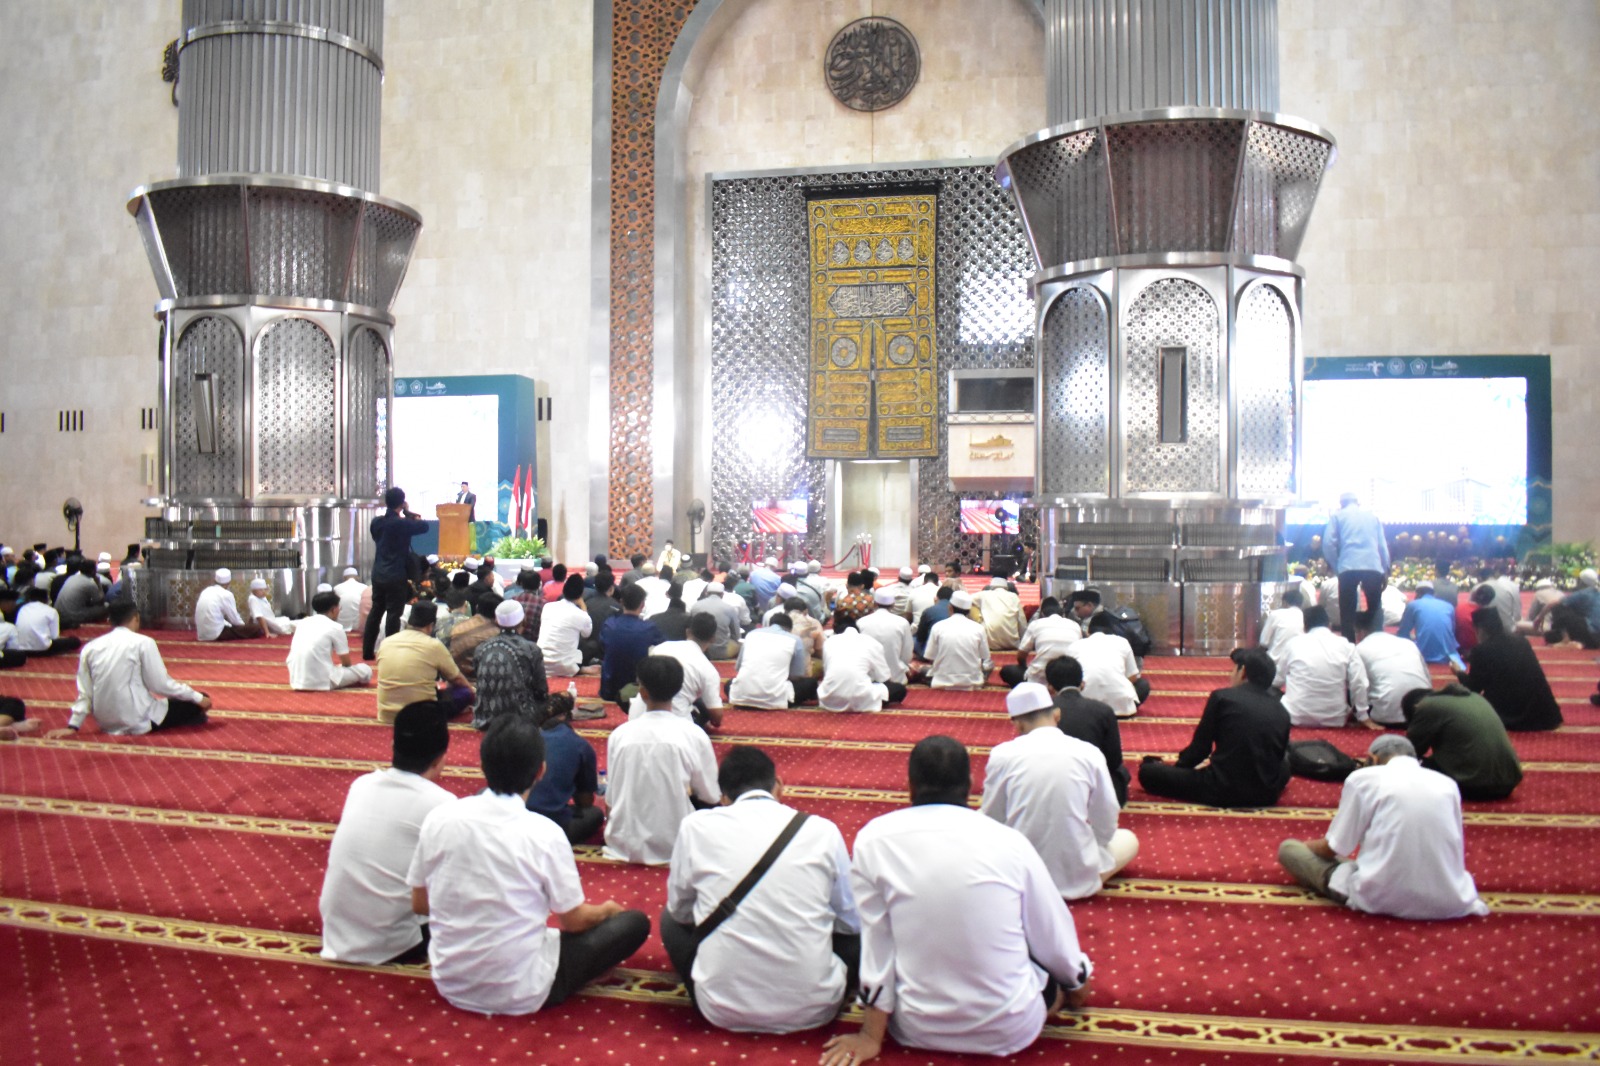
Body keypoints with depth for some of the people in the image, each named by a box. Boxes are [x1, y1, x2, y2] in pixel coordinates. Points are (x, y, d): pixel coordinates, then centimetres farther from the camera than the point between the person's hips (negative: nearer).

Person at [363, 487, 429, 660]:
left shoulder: (376, 522, 5)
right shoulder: (402, 523, -15)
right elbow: (424, 526, -6)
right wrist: (408, 514, 4)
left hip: (378, 574, 6)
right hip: (396, 576, -6)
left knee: (376, 611, 14)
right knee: (393, 614, -1)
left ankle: (367, 651, 18)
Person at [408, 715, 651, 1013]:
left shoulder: (439, 818, -10)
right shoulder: (544, 833, -21)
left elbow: (419, 904, 3)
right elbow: (575, 921, -9)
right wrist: (606, 909, 13)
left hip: (450, 984, 5)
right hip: (520, 994, -5)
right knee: (635, 922, 5)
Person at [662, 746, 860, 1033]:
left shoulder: (696, 826, -3)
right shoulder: (822, 830, -2)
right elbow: (851, 922, 9)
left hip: (724, 1009, 0)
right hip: (811, 1009, 0)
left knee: (670, 919, 26)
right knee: (858, 934, 27)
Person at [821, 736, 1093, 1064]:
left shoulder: (873, 840, -11)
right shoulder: (1010, 841, -11)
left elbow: (876, 943, -7)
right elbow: (1053, 931, 2)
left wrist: (871, 1035, 4)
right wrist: (1076, 982, 23)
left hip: (918, 1028, -1)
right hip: (1010, 1029, 1)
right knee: (1058, 972, 31)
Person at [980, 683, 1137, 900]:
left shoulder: (1002, 754, -6)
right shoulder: (1089, 753, -5)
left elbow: (991, 819, 5)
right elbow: (1106, 826, 1)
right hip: (1078, 878, 0)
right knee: (1128, 839, 29)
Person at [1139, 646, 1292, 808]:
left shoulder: (1222, 697, -8)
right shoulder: (1282, 714, 3)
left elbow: (1200, 746, -3)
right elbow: (1280, 755, 16)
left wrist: (1177, 765, 17)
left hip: (1223, 792, -5)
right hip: (1266, 796, 5)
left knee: (1147, 771, 3)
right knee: (1284, 764, 39)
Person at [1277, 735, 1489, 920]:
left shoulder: (1363, 778, -2)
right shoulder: (1447, 783, 8)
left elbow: (1334, 848, 2)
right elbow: (1456, 850, 17)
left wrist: (1307, 845, 24)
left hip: (1380, 899, -3)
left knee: (1288, 848, 10)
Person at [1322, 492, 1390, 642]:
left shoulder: (1338, 516, 12)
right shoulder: (1372, 516, 19)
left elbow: (1328, 543, 0)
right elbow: (1383, 545, 16)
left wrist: (1336, 567, 8)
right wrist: (1386, 570, 17)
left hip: (1348, 568, -2)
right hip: (1374, 567, 2)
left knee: (1347, 612, 4)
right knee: (1375, 610, 14)